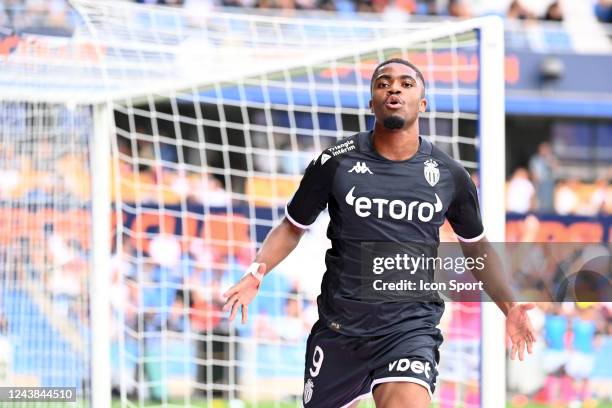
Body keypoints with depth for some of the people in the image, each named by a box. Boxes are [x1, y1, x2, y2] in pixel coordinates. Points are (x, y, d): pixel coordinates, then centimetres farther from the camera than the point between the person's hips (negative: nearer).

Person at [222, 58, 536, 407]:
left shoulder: (449, 175, 2)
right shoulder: (336, 163, -2)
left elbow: (476, 247, 17)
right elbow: (293, 228, 9)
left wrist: (508, 306, 4)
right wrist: (257, 271, -9)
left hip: (411, 326, -1)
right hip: (340, 323, 1)